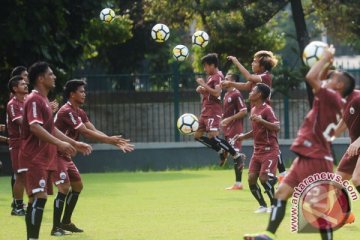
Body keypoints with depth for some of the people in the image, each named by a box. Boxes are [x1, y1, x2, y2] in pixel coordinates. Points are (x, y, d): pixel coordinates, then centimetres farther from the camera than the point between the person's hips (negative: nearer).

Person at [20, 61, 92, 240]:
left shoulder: (43, 100, 19)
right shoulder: (34, 100, -13)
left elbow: (50, 129, 26)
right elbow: (34, 127, -26)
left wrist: (74, 143, 24)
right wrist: (59, 143, -34)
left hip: (43, 158, 10)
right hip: (34, 158, -10)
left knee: (36, 199, 9)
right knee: (40, 197, -17)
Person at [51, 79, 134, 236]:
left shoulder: (80, 113, 10)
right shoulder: (66, 111, -22)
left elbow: (94, 131, 4)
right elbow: (86, 132, -25)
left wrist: (116, 143, -6)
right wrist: (109, 140, -23)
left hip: (64, 155, 11)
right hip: (55, 154, -11)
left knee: (77, 185, 15)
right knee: (64, 188, -18)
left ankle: (65, 222, 24)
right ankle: (56, 228, -13)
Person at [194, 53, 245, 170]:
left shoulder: (218, 76, -12)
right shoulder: (211, 77, 18)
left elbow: (217, 93, -25)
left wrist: (204, 85, -20)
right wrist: (201, 89, 11)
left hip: (213, 111, -10)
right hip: (206, 111, 10)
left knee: (212, 137, -20)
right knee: (198, 136, 11)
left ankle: (237, 156, -16)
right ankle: (221, 152, 18)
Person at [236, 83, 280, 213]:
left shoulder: (267, 110, -13)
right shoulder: (253, 110, 13)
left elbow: (277, 127, -25)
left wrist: (261, 120, -33)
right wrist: (244, 136, 12)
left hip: (269, 150, -8)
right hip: (257, 151, 8)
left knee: (263, 178, -16)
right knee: (251, 179, -1)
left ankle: (274, 205, -1)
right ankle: (263, 205, 11)